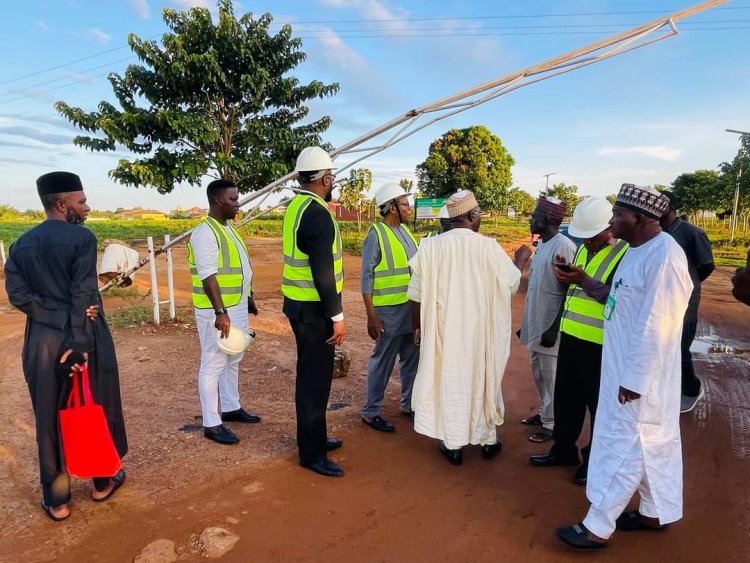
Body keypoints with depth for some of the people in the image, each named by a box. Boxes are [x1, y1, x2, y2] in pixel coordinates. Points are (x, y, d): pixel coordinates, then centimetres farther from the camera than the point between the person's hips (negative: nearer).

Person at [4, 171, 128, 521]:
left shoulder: (21, 244, 6)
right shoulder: (82, 238, -11)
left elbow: (17, 294, -3)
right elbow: (83, 293, -17)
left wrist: (57, 318, -6)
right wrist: (78, 341, -17)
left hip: (42, 341, 4)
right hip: (86, 338, -4)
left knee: (50, 419, 13)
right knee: (97, 409, 13)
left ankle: (56, 500, 23)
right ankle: (103, 482, 30)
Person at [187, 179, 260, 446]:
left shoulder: (228, 228, 13)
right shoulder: (205, 233, -17)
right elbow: (208, 277, -24)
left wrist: (249, 298, 22)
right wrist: (220, 312, -28)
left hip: (237, 308, 10)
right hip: (218, 312, -10)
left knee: (233, 361, 18)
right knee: (214, 365, -1)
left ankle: (231, 408, 33)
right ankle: (212, 424, 8)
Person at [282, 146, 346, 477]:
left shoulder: (296, 207, 10)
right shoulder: (318, 214, -19)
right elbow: (322, 271, -24)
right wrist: (337, 317, -19)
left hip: (300, 303, 10)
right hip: (313, 309, -10)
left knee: (312, 374, 19)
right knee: (315, 378, 0)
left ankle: (314, 438, 34)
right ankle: (311, 453, 13)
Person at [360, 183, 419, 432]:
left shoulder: (405, 230, 10)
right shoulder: (376, 235, -12)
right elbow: (367, 279, -13)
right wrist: (371, 316, -17)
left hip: (412, 309, 8)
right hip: (389, 311, -7)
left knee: (412, 359, 17)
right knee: (383, 363, 4)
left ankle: (409, 404, 34)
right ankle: (370, 412, 19)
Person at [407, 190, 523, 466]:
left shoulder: (431, 246, -8)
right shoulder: (489, 247, -11)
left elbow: (417, 294, -4)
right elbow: (512, 283, 3)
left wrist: (417, 326, 9)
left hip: (444, 328, 0)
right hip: (480, 329, 0)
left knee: (449, 380, 11)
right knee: (483, 379, 16)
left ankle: (453, 444, 19)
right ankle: (488, 440, 30)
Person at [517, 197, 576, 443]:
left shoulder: (563, 247, -18)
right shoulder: (541, 245, 10)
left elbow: (569, 292, -20)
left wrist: (554, 328, -21)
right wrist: (525, 322, 18)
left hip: (550, 327, -9)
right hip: (535, 324, 9)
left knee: (551, 377, 3)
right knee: (539, 374, 20)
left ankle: (553, 424, 17)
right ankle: (545, 413, 36)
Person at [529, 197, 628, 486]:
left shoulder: (626, 253, -13)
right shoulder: (584, 248, 12)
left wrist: (585, 281, -26)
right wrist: (567, 275, 0)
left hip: (600, 343, -8)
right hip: (571, 336, 8)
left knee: (599, 404, 8)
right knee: (566, 397, 18)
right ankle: (563, 448, 35)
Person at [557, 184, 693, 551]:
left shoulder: (664, 258, -24)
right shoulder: (637, 249, 6)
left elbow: (657, 327, -24)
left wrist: (634, 381, -21)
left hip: (640, 376, -9)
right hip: (625, 367, 9)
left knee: (622, 446, 2)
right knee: (653, 444, 21)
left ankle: (598, 528, 15)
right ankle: (656, 512, 38)